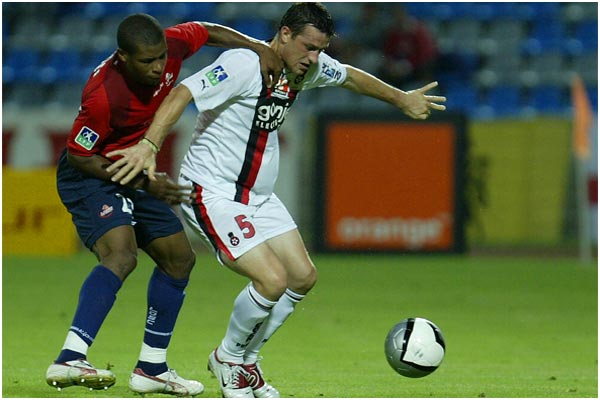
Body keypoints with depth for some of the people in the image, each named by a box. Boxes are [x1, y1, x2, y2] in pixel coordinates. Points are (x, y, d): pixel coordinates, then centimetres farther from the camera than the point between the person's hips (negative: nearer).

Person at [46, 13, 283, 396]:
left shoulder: (172, 46, -16)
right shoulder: (105, 95, -34)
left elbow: (211, 32, 7)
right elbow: (78, 155, -22)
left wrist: (257, 47, -9)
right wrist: (143, 183, -25)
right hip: (88, 175, -9)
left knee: (179, 258, 12)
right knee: (121, 254, -31)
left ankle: (152, 368, 20)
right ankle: (69, 361, -41)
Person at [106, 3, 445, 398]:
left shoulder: (309, 66, 1)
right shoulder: (244, 65, -24)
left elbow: (350, 77, 22)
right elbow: (183, 94, -33)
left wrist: (403, 99, 32)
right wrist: (149, 145, -46)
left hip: (259, 195, 9)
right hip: (214, 193, -9)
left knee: (303, 277, 8)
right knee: (273, 279, -20)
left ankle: (245, 360, 24)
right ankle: (228, 358, 6)